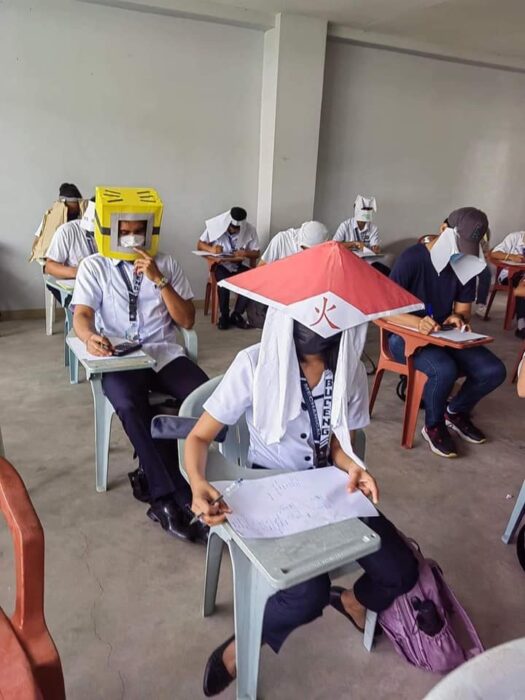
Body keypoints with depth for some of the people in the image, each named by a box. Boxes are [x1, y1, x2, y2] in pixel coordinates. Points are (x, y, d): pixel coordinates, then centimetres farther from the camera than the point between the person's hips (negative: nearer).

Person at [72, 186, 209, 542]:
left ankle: (167, 498, -15)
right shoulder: (94, 266, 7)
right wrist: (91, 336, -29)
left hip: (164, 352, 2)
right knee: (129, 404, -35)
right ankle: (177, 496, -24)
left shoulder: (166, 263, 10)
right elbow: (82, 316, -4)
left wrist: (159, 280, -9)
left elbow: (187, 320, 4)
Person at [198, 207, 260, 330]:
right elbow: (200, 245, -3)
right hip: (221, 264, -1)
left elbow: (256, 253, -1)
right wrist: (211, 249, -25)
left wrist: (245, 253, -24)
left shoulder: (250, 229, -7)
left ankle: (236, 315, -8)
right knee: (224, 281, -34)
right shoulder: (216, 225, -11)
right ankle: (224, 316, -12)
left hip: (240, 265, 2)